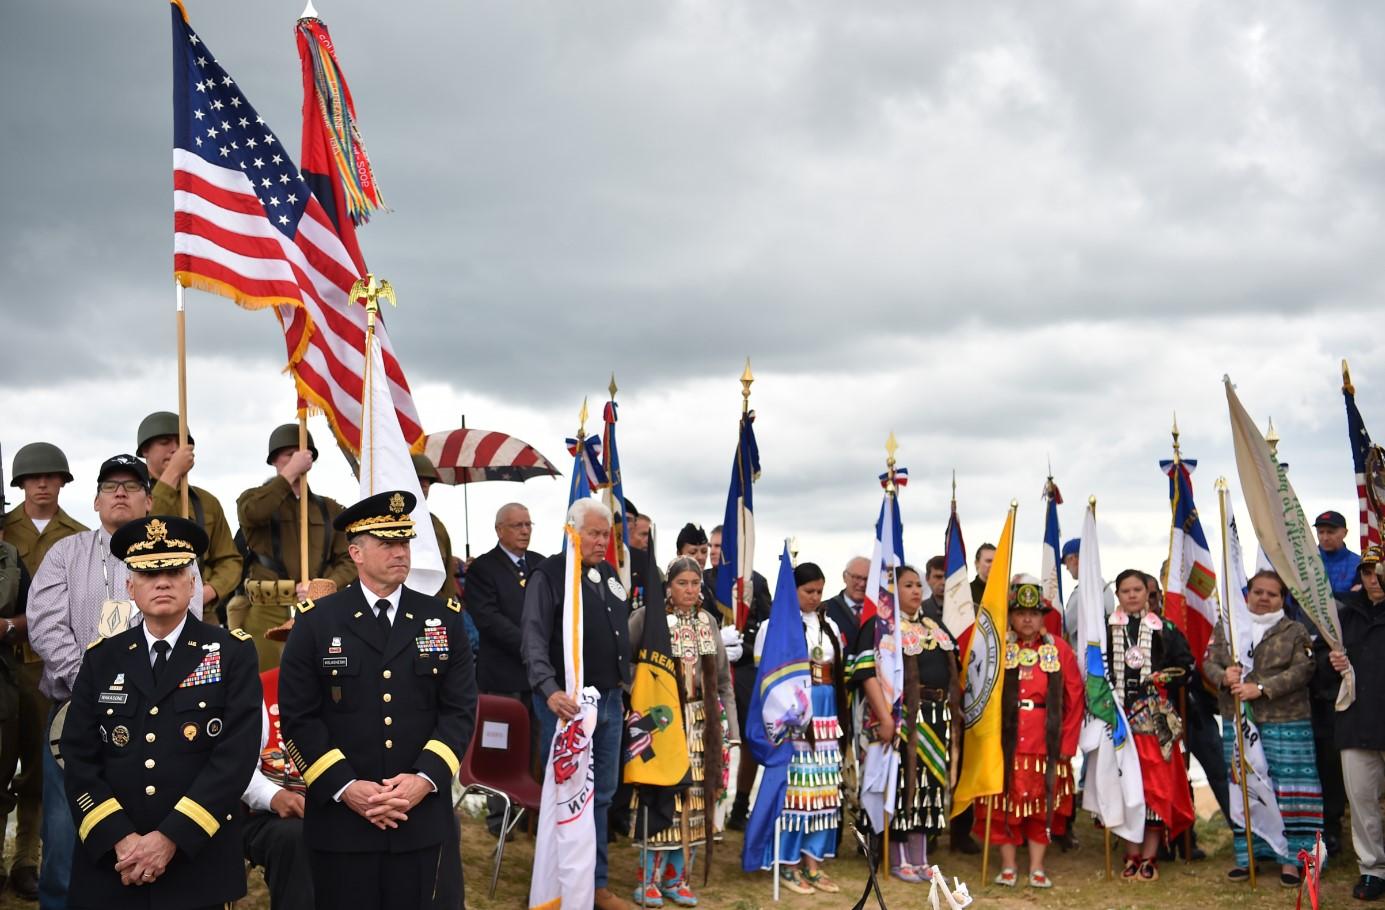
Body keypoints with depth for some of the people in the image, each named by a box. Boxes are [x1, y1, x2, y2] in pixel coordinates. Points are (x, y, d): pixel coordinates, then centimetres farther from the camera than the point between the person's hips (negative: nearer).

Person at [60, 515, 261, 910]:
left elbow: (236, 755, -10)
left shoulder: (233, 653, -2)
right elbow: (79, 758, 1)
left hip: (200, 866, -2)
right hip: (109, 863, 2)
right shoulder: (101, 658, 7)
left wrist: (172, 838, -16)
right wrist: (119, 839, -11)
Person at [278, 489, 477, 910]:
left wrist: (426, 778, -11)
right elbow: (299, 717, -2)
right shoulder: (316, 622, 1)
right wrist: (343, 787, -12)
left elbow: (460, 710, 3)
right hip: (340, 819, -1)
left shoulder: (445, 619, 6)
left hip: (425, 820, 1)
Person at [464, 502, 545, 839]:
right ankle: (499, 816, 9)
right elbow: (488, 619, -12)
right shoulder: (483, 568, -3)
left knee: (536, 748, 6)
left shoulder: (541, 565, 14)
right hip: (503, 674, -4)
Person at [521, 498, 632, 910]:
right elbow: (534, 639, -19)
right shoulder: (548, 575, -10)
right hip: (566, 701, -7)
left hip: (609, 701, 7)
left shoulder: (609, 574, 12)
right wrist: (550, 690, -32)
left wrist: (623, 688, 16)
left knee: (601, 795, 13)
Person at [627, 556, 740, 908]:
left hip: (700, 722, 5)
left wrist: (730, 727, 8)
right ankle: (650, 879, 8)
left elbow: (723, 678, 12)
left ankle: (676, 877, 17)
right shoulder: (647, 616, -7)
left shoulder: (708, 620, 9)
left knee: (693, 797, 6)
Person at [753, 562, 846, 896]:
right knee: (792, 784, -5)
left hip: (825, 717, 5)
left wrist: (841, 716, 11)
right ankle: (787, 864, 6)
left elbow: (839, 674, 17)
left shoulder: (830, 627, 13)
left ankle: (812, 862, 15)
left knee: (822, 786, 6)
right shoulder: (774, 626, -3)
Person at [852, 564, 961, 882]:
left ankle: (919, 858, 18)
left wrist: (954, 715, 16)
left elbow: (951, 671, 23)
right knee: (902, 783, -3)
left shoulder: (934, 626, 17)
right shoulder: (878, 626, -6)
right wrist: (885, 717, -23)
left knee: (929, 783, 9)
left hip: (937, 718, 7)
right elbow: (868, 674, -15)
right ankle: (898, 861, 7)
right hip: (902, 716, -7)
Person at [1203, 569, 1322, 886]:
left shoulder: (1295, 632, 4)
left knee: (1287, 788, -4)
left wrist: (1261, 688, -17)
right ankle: (1246, 854, 14)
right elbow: (1209, 662, 10)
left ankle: (1290, 858, 3)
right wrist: (1224, 676, -13)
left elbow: (1302, 670, -8)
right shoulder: (1225, 628, 12)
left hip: (1285, 723, -3)